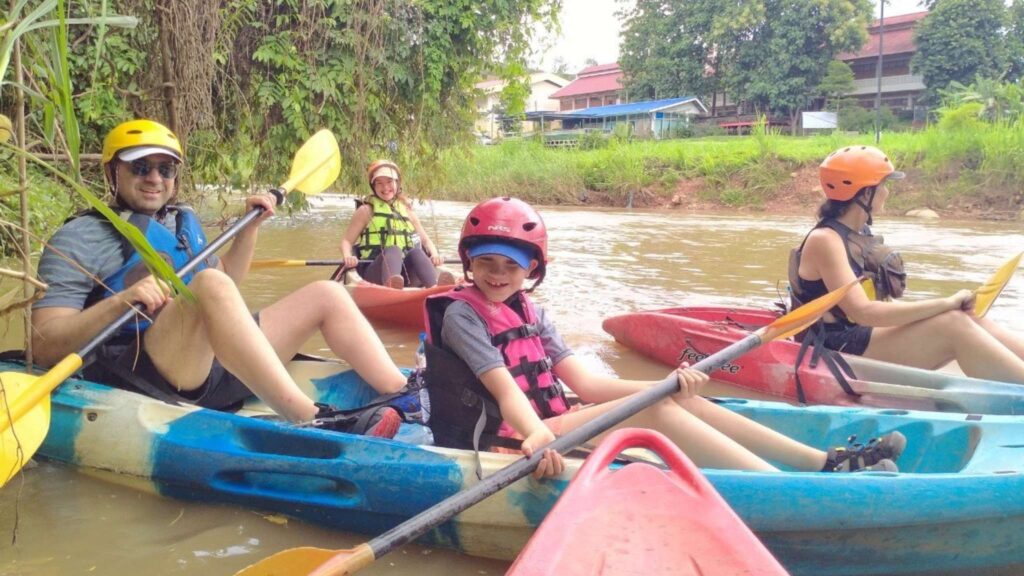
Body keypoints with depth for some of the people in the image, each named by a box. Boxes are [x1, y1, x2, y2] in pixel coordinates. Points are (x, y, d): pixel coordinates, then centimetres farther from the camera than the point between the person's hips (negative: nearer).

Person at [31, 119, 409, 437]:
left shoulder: (183, 222, 22)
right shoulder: (79, 239, 0)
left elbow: (226, 286, 33)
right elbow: (45, 346, -10)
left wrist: (250, 226, 22)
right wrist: (120, 301, -25)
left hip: (218, 372, 8)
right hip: (140, 378, -8)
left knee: (327, 295, 4)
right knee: (208, 285, -34)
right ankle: (311, 422, -41)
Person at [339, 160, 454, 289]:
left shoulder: (407, 211, 21)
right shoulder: (366, 211, 11)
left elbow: (425, 240, 22)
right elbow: (347, 240, 7)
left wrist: (434, 255, -1)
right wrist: (348, 257, -16)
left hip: (406, 275, 3)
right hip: (375, 272, -3)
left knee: (417, 251, -26)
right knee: (393, 250, -32)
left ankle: (435, 287, -58)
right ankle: (390, 286, -66)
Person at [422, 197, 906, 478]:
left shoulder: (529, 312, 13)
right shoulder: (461, 313, -8)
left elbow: (584, 383, 4)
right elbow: (507, 392, -21)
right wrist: (537, 439, -40)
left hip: (549, 425, 8)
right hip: (514, 441, -8)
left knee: (679, 398, -7)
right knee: (655, 411, -23)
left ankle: (827, 462, -8)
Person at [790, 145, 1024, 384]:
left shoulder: (861, 233, 14)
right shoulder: (825, 240, -14)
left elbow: (881, 304, 12)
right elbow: (864, 312, -24)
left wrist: (951, 304, -2)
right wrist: (947, 303, -20)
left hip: (867, 338, 8)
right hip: (840, 350, -8)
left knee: (967, 317, -8)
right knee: (953, 325, -21)